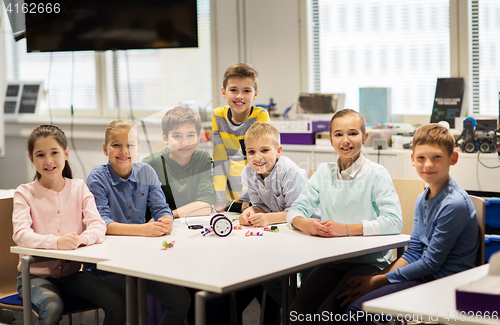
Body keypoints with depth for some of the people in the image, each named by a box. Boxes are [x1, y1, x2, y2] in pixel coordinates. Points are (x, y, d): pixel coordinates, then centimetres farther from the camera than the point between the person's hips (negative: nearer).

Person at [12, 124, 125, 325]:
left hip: (71, 273, 3)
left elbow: (98, 225, -7)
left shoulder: (79, 188, 5)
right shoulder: (24, 193, -4)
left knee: (118, 305, -18)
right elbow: (21, 235, -20)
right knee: (53, 307, -35)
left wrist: (82, 239, -32)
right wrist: (57, 242, -39)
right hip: (36, 274, -3)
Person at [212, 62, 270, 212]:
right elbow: (220, 160, 0)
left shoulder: (260, 115, -6)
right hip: (230, 199, 2)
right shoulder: (218, 116, 1)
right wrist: (219, 200, -6)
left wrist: (248, 197, -17)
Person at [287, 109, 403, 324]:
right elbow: (296, 209, 5)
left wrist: (345, 229, -27)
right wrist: (305, 224, -19)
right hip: (333, 260, 4)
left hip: (370, 261, -4)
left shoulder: (376, 174, -7)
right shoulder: (324, 173, 9)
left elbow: (394, 222, -19)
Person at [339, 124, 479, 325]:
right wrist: (376, 277, -4)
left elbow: (431, 263, -18)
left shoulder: (454, 205, -20)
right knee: (345, 299, 5)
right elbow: (413, 252, 11)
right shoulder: (422, 200, 9)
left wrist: (379, 280, -12)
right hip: (425, 275, 9)